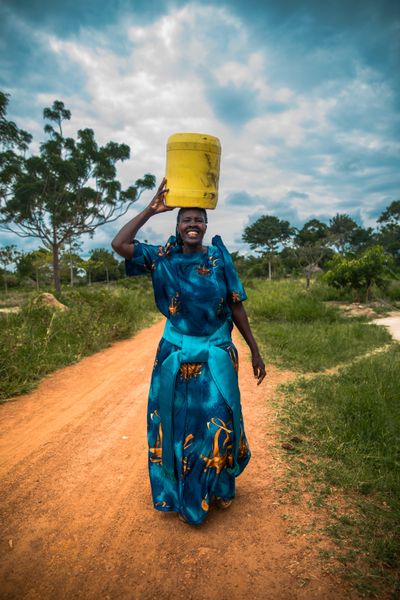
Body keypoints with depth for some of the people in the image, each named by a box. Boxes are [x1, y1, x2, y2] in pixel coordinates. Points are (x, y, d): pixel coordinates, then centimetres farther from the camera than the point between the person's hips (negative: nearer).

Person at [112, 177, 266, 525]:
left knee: (218, 425, 10)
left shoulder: (219, 258, -2)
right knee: (178, 425, 11)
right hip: (176, 357, 0)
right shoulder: (162, 258, -2)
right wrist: (152, 210, -12)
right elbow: (119, 244, -14)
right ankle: (183, 497, 34)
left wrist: (255, 352, 1)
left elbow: (236, 307, 0)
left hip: (217, 357, 0)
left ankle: (220, 489, 37)